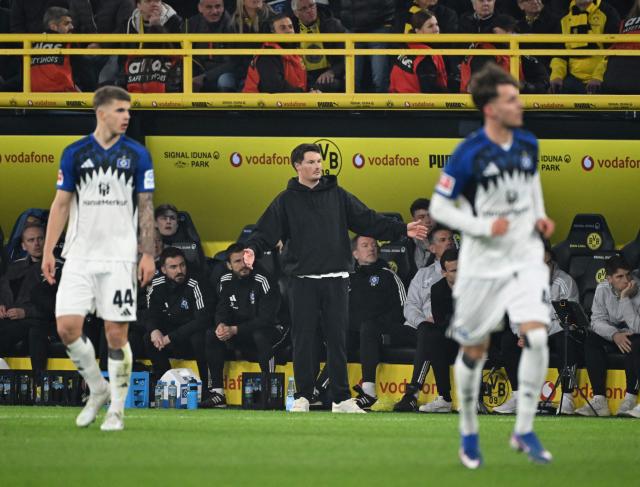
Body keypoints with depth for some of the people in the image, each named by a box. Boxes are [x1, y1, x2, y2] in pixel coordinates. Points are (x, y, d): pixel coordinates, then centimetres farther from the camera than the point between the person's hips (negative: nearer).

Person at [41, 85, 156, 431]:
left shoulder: (137, 155, 2)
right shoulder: (75, 154, 3)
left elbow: (145, 207, 4)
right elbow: (61, 204, 7)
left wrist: (148, 254, -4)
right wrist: (48, 251, 1)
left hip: (119, 256, -1)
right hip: (80, 256, 1)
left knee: (117, 334, -4)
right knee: (67, 327, -8)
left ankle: (116, 409, 7)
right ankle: (98, 389, 14)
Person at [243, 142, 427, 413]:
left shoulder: (337, 195, 10)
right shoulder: (286, 201, 4)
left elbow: (367, 221, 9)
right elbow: (267, 232, -4)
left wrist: (402, 229, 1)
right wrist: (253, 249, -24)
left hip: (336, 279, 2)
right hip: (303, 281, -2)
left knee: (337, 339, 3)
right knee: (303, 340, 1)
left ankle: (342, 399, 7)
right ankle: (303, 397, 8)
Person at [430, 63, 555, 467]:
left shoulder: (528, 144, 0)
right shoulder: (468, 155, -17)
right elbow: (439, 207, -10)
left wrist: (539, 216, 5)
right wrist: (483, 228, -21)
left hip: (526, 258, 3)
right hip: (483, 264, -3)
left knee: (537, 338, -14)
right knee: (474, 351, 7)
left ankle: (525, 431, -1)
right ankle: (469, 433, 28)